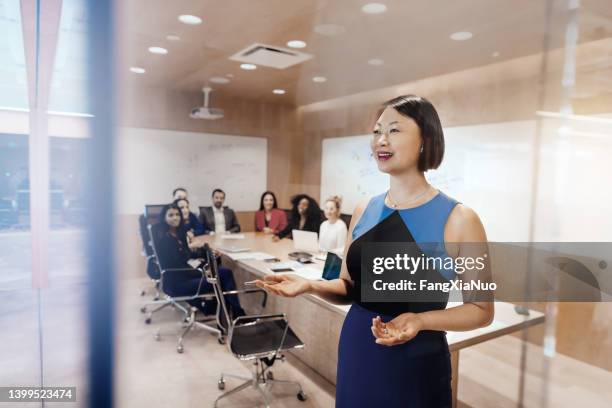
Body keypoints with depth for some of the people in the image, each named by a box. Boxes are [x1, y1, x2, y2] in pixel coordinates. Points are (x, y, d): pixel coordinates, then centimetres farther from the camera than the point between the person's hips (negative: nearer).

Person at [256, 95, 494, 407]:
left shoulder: (459, 219, -13)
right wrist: (310, 285, -11)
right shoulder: (363, 211, 0)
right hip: (356, 354, 5)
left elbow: (481, 309, -7)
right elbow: (350, 288, 8)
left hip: (415, 363, -4)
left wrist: (419, 320, -23)